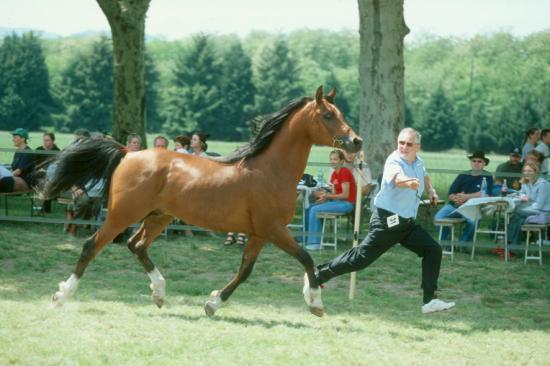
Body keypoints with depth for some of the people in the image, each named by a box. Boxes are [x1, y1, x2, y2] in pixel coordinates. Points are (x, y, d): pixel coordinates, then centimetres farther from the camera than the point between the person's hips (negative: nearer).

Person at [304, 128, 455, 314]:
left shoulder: (418, 161, 6)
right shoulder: (394, 161, -19)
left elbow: (424, 175, 34)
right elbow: (397, 177, -46)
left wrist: (430, 190, 16)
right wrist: (408, 182, -68)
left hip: (407, 222, 8)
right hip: (387, 221, -8)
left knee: (433, 250, -2)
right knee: (362, 257, -11)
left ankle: (429, 300, 1)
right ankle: (317, 276, 3)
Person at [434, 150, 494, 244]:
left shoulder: (487, 177, 7)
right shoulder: (463, 175, 16)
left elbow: (485, 194, -9)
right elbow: (450, 194, 11)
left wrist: (466, 197, -14)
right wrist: (455, 198, -14)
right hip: (455, 205, 3)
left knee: (473, 221, -37)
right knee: (439, 217, -24)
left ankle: (462, 243, -15)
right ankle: (446, 242, -3)